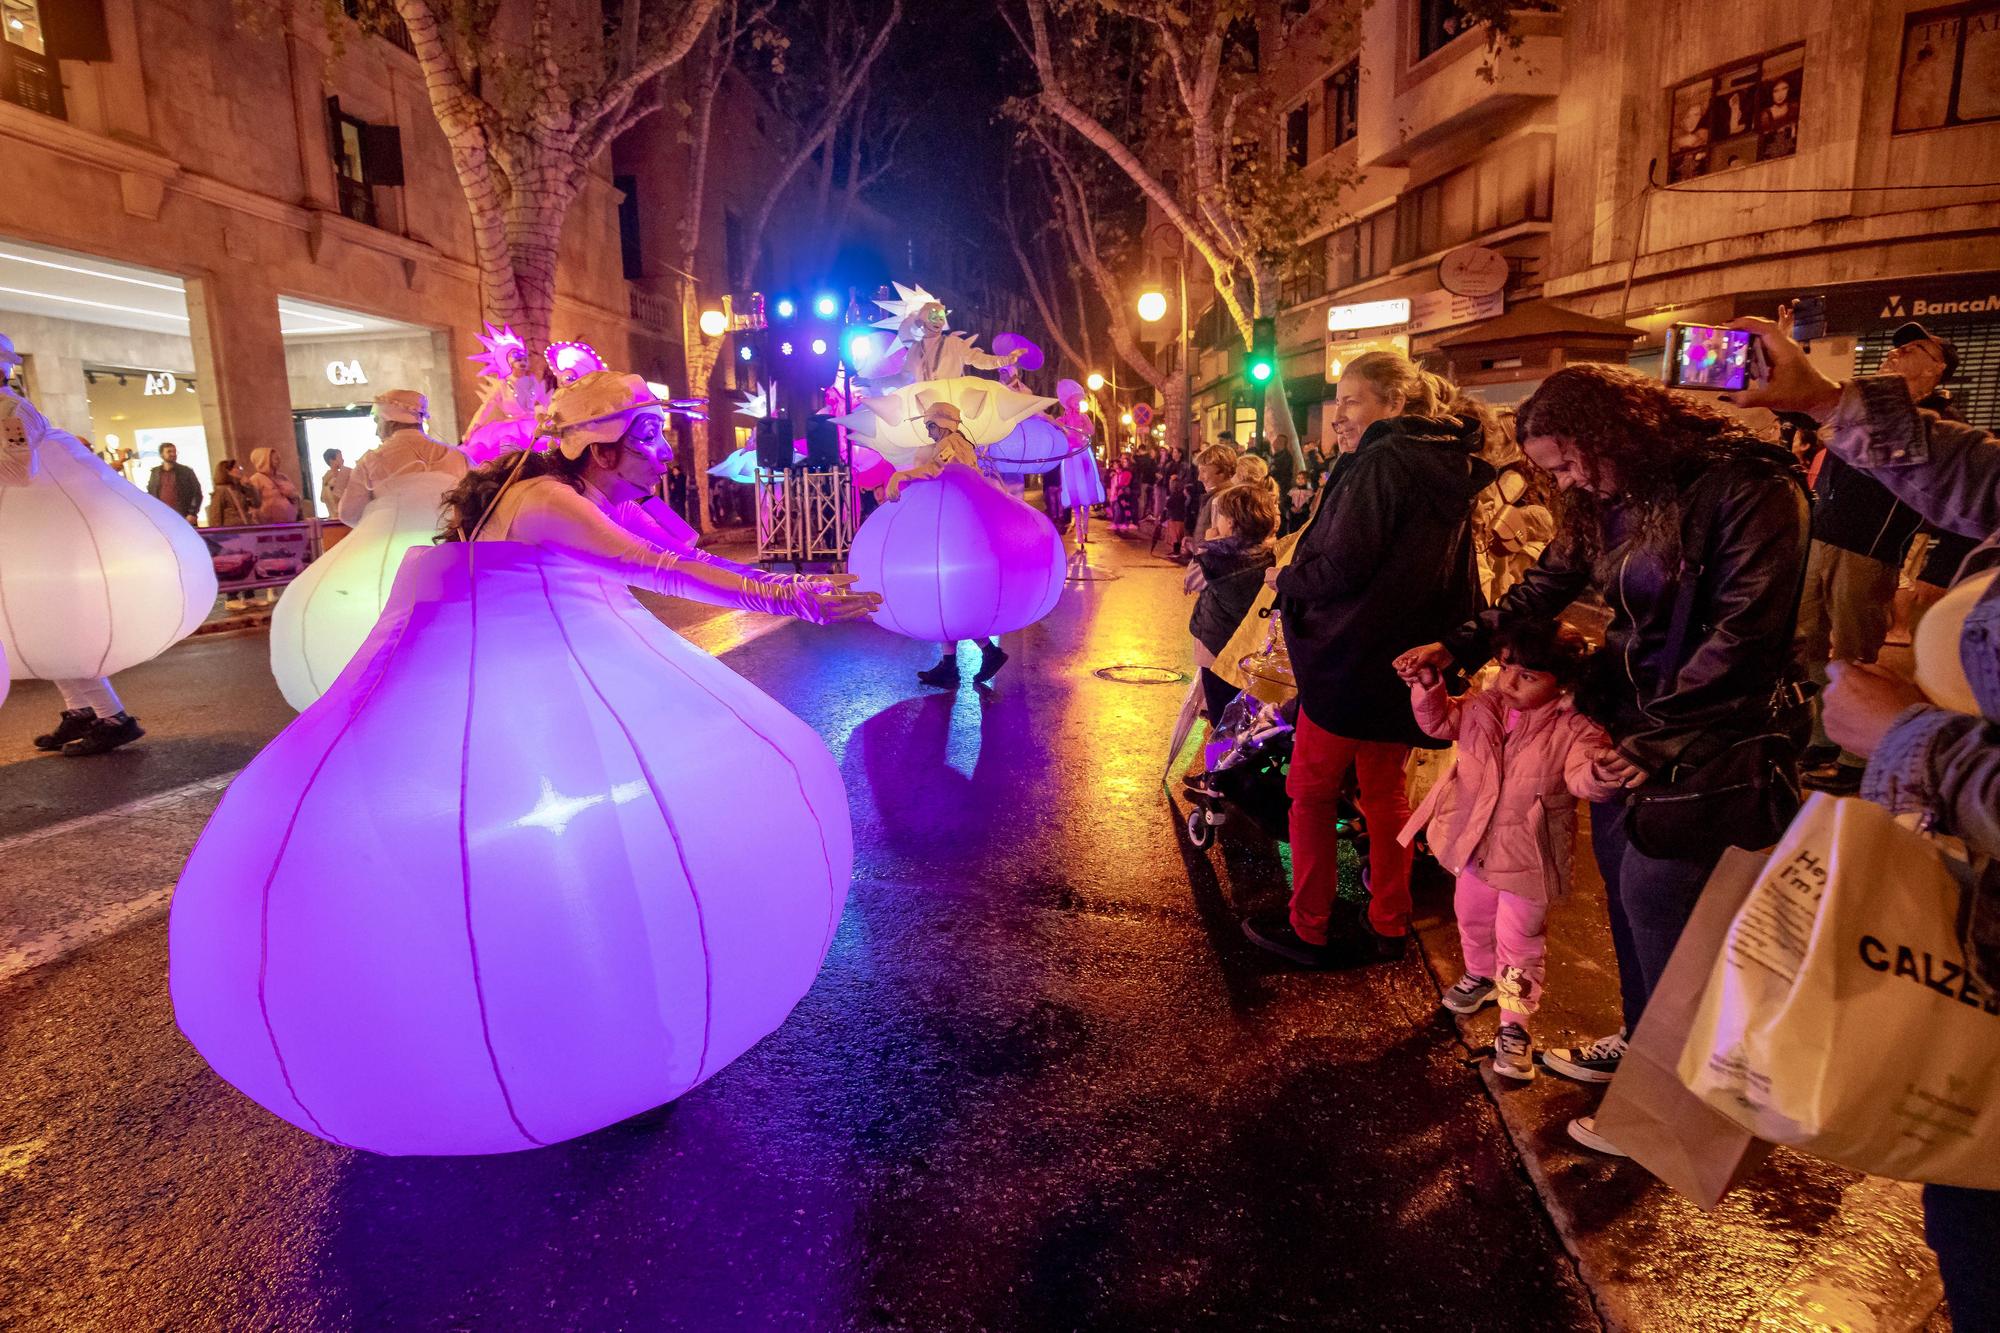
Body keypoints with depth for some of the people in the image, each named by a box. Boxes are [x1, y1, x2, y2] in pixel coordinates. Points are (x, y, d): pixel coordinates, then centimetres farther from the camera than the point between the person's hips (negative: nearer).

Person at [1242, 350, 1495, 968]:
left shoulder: (1383, 461, -16)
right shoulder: (1451, 467, 11)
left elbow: (1343, 566, -22)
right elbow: (1450, 577, 15)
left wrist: (1285, 579, -5)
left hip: (1352, 657, -8)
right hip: (1408, 660, 9)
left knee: (1312, 793, 5)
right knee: (1385, 790, 17)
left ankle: (1308, 929, 14)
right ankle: (1388, 924, 26)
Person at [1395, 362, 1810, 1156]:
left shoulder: (1748, 488, -17)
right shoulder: (1608, 502, 8)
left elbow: (1744, 634, -20)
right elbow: (1545, 588, 10)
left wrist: (1663, 737, -20)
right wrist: (1458, 647, -3)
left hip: (1705, 739, -7)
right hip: (1627, 723, 7)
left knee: (1654, 895, -3)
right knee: (1621, 881, 12)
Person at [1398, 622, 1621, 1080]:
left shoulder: (1573, 730, -22)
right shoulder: (1483, 706, -7)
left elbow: (1583, 778, -34)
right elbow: (1439, 722, 7)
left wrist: (1601, 772, -57)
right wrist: (1427, 686, -10)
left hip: (1527, 856, -5)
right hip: (1477, 845, 6)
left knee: (1519, 941, 6)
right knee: (1472, 918, 26)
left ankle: (1515, 1027, 22)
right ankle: (1481, 976, 54)